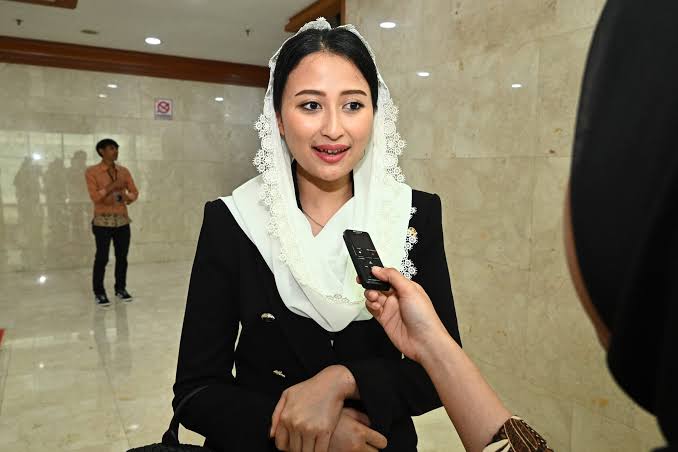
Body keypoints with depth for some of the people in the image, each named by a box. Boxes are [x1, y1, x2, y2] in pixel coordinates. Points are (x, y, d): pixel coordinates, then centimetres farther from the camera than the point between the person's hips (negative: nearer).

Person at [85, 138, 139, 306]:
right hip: (102, 221, -4)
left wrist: (126, 197, -11)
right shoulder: (92, 172, -3)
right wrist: (112, 186, -20)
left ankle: (120, 288, 19)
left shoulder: (124, 171, 10)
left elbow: (135, 192, 9)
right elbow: (95, 197, -11)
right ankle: (99, 293, 8)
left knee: (122, 257, 6)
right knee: (102, 258, -2)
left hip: (123, 220, 4)